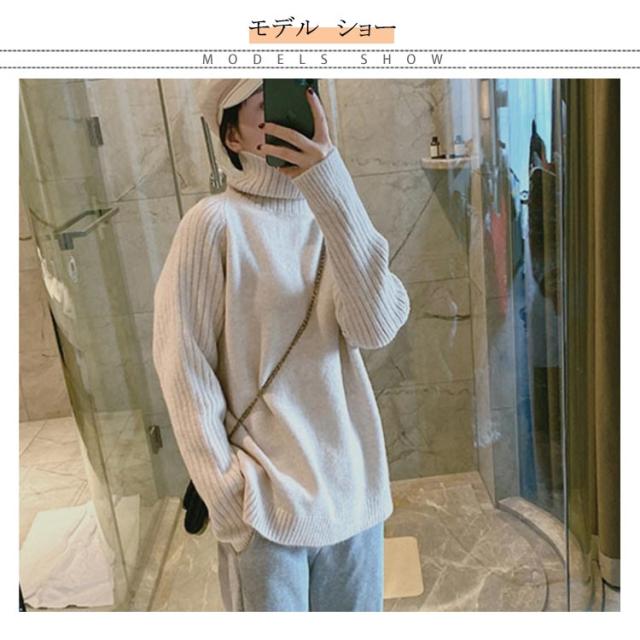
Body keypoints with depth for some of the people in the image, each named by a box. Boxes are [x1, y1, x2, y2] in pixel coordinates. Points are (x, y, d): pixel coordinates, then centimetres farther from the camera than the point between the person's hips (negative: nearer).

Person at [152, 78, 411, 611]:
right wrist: (228, 495, -10)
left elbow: (377, 327, -14)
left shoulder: (336, 215, 3)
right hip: (266, 502, -4)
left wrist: (332, 189, -22)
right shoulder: (216, 222, -10)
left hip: (353, 491, 4)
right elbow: (184, 367, -9)